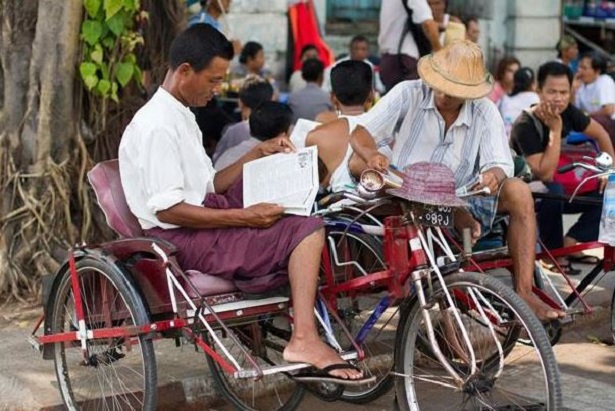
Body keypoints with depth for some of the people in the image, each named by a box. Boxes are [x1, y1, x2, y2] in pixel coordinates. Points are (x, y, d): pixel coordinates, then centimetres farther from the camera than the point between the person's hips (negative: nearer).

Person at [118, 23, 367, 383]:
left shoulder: (181, 117, 14)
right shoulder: (157, 126, -18)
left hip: (203, 217, 11)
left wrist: (258, 154, 10)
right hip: (183, 240, -11)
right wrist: (244, 217, -23)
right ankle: (304, 340, -25)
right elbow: (167, 209, -23)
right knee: (308, 229, -19)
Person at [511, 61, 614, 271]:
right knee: (552, 190, -37)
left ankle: (569, 242, -7)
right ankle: (553, 253, -18)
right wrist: (555, 130, -34)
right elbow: (545, 174, -34)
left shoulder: (567, 112, -9)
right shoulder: (525, 126, -28)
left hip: (552, 191, 7)